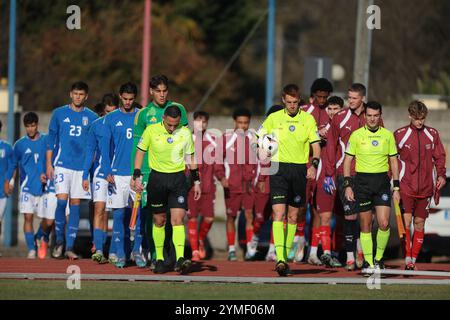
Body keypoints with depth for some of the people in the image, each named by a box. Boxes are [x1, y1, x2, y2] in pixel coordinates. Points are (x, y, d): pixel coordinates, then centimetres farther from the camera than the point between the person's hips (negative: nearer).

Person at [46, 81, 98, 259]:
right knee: (61, 201, -13)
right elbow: (51, 140, 8)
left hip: (82, 166, 1)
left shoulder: (91, 118, 6)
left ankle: (70, 246, 3)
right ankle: (59, 241, 2)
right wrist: (49, 164, 1)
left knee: (75, 204, 0)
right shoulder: (59, 114, 6)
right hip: (62, 164, -1)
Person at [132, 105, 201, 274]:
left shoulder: (185, 133, 1)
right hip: (157, 178, 0)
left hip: (178, 179, 0)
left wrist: (196, 181, 12)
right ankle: (159, 259, 19)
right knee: (159, 221, 7)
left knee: (178, 219, -12)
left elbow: (190, 157, 12)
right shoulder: (151, 130, -5)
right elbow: (140, 152, 2)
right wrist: (136, 176, -4)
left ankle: (180, 259, -20)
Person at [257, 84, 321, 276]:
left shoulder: (308, 119, 3)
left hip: (300, 170, 2)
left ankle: (286, 255, 23)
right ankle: (280, 258, -22)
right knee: (278, 213, -14)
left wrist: (314, 165, -15)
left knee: (293, 216, 10)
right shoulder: (274, 118, 2)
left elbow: (316, 145, 2)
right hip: (279, 168, -2)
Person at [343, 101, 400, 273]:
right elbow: (347, 160, 3)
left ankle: (379, 258, 8)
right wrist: (348, 185, -5)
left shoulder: (388, 135, 5)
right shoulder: (356, 135, 0)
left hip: (382, 181, 1)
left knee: (384, 223, -10)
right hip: (362, 180, -1)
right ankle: (368, 262, 9)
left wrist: (396, 187, 6)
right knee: (366, 225, 1)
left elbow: (393, 161, 11)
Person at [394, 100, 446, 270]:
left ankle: (414, 259, 14)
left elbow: (439, 157, 13)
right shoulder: (399, 135, -1)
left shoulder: (432, 134, 6)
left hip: (425, 187, 3)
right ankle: (407, 259, -12)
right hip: (405, 186, -3)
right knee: (406, 221, -13)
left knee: (419, 223, 6)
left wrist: (441, 175, -1)